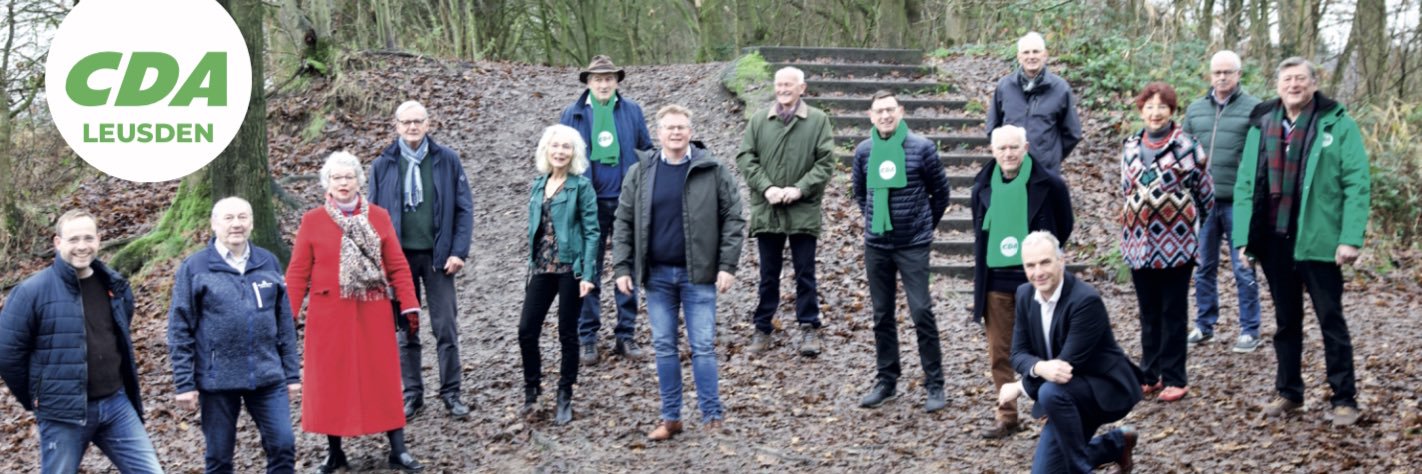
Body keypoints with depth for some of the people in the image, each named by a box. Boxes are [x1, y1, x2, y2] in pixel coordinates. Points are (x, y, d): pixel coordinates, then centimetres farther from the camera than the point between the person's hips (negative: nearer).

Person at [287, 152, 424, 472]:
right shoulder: (312, 221, 2)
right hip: (329, 316, 0)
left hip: (373, 313, 0)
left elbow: (397, 265, 3)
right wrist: (287, 316, -5)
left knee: (384, 377, 2)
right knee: (331, 381, 6)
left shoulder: (379, 217, 4)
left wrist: (409, 306, -4)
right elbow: (298, 273, 0)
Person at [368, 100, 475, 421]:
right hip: (399, 256, 1)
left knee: (446, 328, 2)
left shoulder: (447, 160, 0)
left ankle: (451, 393, 10)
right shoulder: (383, 165, 2)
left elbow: (464, 208, 0)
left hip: (438, 255, -1)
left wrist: (459, 251, -7)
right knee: (405, 330, 8)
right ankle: (412, 394, 17)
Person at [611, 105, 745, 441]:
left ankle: (712, 415, 9)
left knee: (702, 346, -1)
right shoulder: (640, 174, 5)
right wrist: (622, 267, 0)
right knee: (664, 347, 8)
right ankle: (670, 417, 17)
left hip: (698, 275, -3)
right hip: (657, 275, 3)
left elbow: (733, 219, -2)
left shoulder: (713, 171, -2)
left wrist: (727, 265, -9)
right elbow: (624, 223, 8)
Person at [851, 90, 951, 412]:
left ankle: (935, 385, 1)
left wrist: (925, 225, 9)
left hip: (913, 246, -4)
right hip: (876, 246, 4)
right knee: (882, 315, 11)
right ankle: (886, 381, 22)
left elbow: (941, 192, 3)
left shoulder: (921, 148, -7)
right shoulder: (863, 151, 2)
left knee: (922, 312, -7)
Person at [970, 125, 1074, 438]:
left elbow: (1064, 227, 4)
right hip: (996, 281, 4)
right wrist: (980, 279, 13)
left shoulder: (1048, 185, -9)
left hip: (1034, 279, -4)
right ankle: (1007, 416, 17)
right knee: (999, 354, 8)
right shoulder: (983, 187, 3)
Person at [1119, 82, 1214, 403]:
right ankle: (1150, 374, 20)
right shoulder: (1130, 148, 7)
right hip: (1140, 243, 4)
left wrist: (1194, 220, 11)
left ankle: (1174, 379, 9)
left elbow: (1205, 190, 1)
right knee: (1148, 313, 12)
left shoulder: (1187, 147, -8)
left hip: (1176, 242, -4)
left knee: (1173, 313, 3)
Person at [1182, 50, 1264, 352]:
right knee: (1204, 267, 11)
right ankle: (1204, 327, 22)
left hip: (1238, 201, -4)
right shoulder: (1195, 109, 10)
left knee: (1243, 269, 2)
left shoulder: (1254, 109, -3)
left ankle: (1249, 330, 11)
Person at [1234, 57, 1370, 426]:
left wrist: (1351, 238, -17)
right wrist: (1244, 237, 1)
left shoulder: (1337, 125, -5)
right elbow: (1245, 184, 7)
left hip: (1318, 240, -4)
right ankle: (1289, 393, 26)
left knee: (1331, 320, 5)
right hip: (1274, 240, 4)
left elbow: (1358, 184, -9)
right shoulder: (1261, 125, 7)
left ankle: (1344, 398, 13)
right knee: (1286, 320, 15)